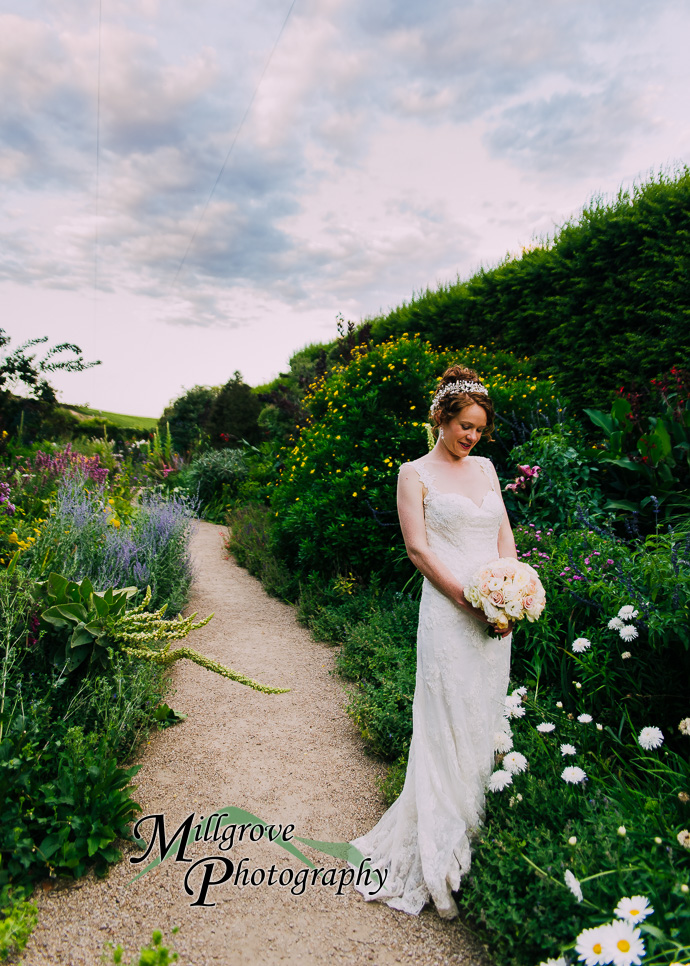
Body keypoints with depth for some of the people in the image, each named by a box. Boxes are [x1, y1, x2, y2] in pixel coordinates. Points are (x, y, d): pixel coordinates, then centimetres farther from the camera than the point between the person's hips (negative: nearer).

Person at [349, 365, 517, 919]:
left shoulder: (485, 467, 15)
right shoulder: (415, 474, -1)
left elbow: (505, 536, 14)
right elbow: (418, 548, -7)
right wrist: (471, 601, -15)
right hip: (449, 612, -5)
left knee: (487, 720, 12)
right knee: (450, 727, -1)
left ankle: (483, 840, 27)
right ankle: (439, 858, 14)